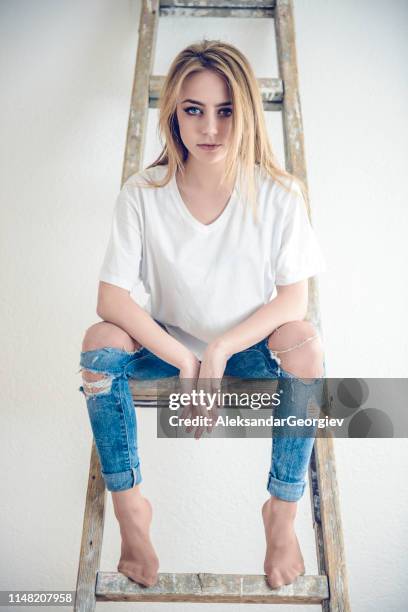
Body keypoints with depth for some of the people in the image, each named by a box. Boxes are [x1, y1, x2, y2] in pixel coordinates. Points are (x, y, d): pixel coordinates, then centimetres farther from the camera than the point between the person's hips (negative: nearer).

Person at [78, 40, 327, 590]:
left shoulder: (278, 195, -16)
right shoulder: (142, 193, -16)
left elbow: (294, 298, -15)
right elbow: (111, 298, -18)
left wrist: (220, 349, -27)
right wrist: (184, 360, -27)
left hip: (251, 347, 0)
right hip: (168, 342, 1)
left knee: (305, 343, -31)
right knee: (99, 342, -27)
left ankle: (283, 513, -9)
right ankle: (130, 508, -7)